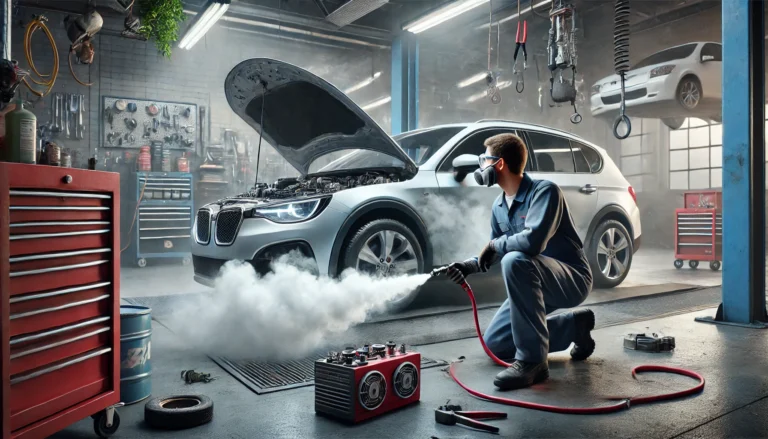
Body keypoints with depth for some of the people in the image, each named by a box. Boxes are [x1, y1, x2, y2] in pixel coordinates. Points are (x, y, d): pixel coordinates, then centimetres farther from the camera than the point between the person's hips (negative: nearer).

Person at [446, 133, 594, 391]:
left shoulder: (544, 190, -21)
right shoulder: (499, 206, 4)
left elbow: (533, 241, -38)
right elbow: (494, 253, 16)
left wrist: (495, 244, -21)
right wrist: (469, 266, -2)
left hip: (573, 279, -9)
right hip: (537, 284, 9)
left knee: (515, 260, -37)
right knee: (494, 343, 7)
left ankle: (532, 360, -27)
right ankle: (575, 324, 18)